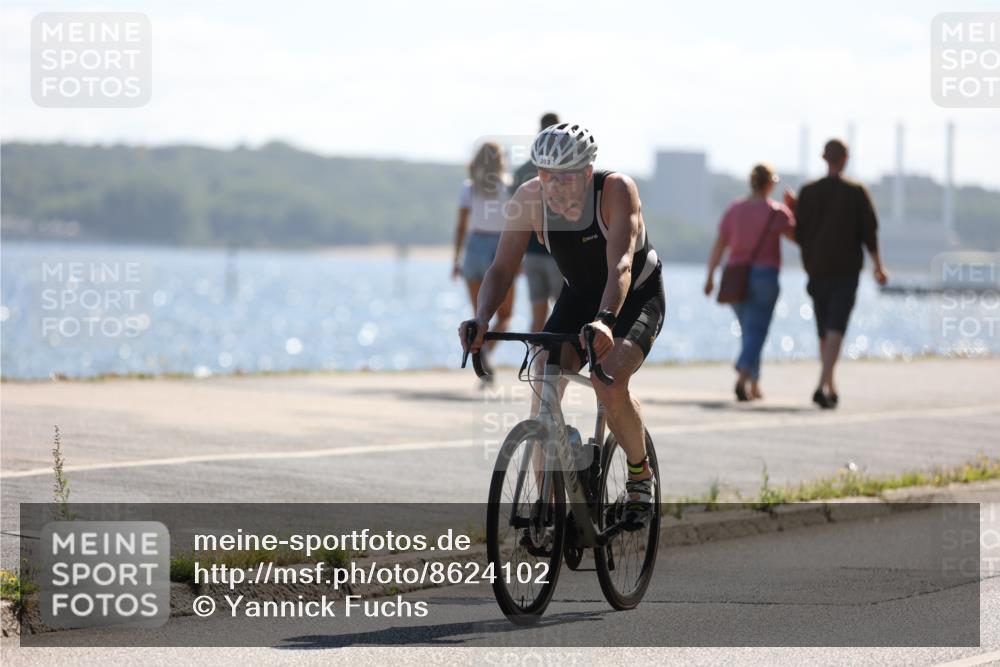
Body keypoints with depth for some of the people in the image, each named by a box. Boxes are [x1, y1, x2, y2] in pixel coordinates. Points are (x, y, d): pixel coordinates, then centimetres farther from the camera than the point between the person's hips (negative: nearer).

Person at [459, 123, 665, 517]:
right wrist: (482, 318, -41)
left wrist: (604, 320, -59)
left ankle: (640, 473, -1)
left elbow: (621, 266, -42)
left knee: (609, 385, -27)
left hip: (636, 297, -4)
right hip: (579, 296, 4)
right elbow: (502, 268, -22)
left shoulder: (616, 191, -31)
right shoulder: (530, 199, -21)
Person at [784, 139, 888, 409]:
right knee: (836, 330, -10)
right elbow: (869, 233, -4)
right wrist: (878, 266, 8)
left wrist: (793, 209, 17)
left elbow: (799, 234, 1)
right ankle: (823, 385, -27)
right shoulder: (856, 192, -4)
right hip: (846, 270, -3)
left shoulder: (808, 192, 1)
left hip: (816, 270, 3)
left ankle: (831, 387, 27)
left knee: (824, 332, 15)